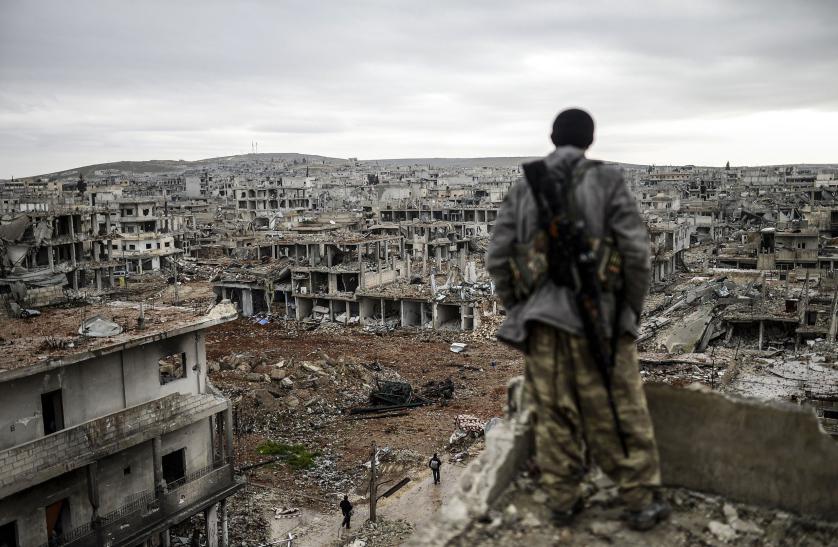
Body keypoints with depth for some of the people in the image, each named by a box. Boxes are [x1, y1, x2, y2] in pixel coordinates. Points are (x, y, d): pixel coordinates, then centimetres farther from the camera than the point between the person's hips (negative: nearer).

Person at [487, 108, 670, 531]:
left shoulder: (523, 189, 6)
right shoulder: (606, 180, -2)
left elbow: (497, 258, 3)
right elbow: (636, 249, -8)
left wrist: (517, 310, 13)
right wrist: (633, 307, 5)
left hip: (542, 319, 3)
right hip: (596, 317, -2)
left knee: (553, 415, 12)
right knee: (620, 412, 9)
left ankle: (562, 501, 22)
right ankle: (641, 502, 21)